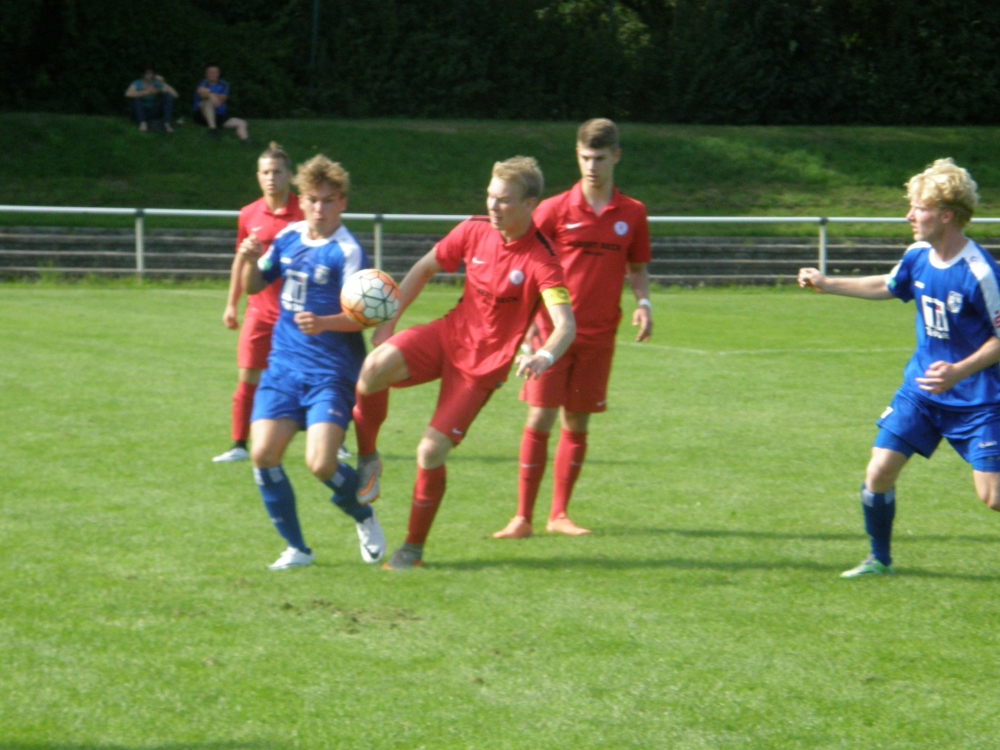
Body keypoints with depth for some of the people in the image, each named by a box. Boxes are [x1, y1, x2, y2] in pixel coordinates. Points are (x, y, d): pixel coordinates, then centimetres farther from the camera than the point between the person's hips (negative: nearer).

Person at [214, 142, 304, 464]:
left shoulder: (303, 214, -5)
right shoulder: (249, 215, 5)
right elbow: (240, 260, 16)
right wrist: (231, 304, 15)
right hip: (260, 310, 3)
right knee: (248, 377, -2)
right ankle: (239, 446, 3)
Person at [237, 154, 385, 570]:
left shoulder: (347, 252, -11)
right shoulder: (288, 238, 8)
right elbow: (255, 286, 19)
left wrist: (324, 323, -35)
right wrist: (250, 260, -2)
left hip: (330, 372, -6)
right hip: (284, 364, 6)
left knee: (320, 464, -17)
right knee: (263, 454, -8)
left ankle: (364, 517, 17)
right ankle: (296, 548, 7)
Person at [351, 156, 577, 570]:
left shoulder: (541, 261, -20)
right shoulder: (474, 231, -4)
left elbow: (566, 324, -30)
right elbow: (424, 269, 11)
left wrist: (545, 357, -51)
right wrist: (389, 320, 4)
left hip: (483, 364, -4)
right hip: (450, 334, 4)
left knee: (431, 452, -9)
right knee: (375, 367, -27)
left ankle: (413, 548, 12)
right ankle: (367, 459, -3)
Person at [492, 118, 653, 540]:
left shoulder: (632, 214, 6)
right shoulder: (555, 209, -2)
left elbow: (637, 268, 17)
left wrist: (643, 302, -2)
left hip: (599, 335, 2)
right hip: (553, 330, -2)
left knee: (577, 422, 6)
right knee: (540, 419, -7)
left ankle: (559, 514, 16)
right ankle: (522, 517, -2)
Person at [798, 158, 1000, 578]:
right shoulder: (918, 256, 0)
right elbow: (887, 287, 22)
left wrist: (959, 372, -26)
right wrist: (827, 284, 21)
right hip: (921, 387, 6)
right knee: (879, 472, 0)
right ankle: (879, 559, 21)